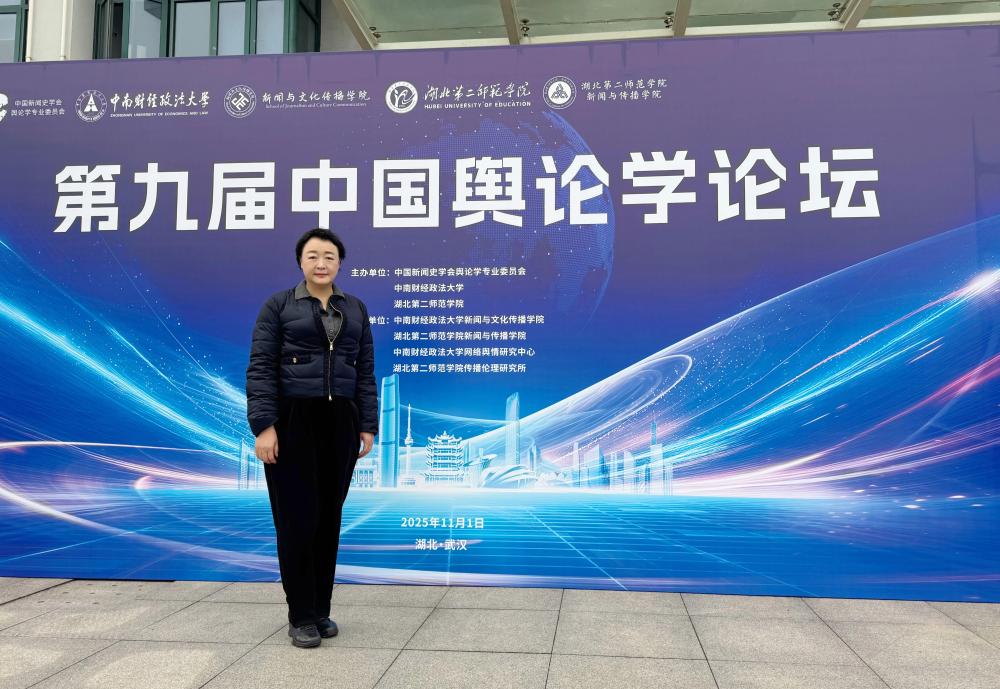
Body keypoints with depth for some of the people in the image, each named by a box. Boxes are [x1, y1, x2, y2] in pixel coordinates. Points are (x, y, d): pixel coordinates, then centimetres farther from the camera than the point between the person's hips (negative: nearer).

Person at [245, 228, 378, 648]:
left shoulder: (356, 309, 11)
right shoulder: (279, 305, 0)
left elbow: (365, 372, 11)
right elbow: (260, 368, -6)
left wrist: (367, 426, 4)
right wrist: (264, 425, -15)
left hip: (339, 423, 4)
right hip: (292, 423, -3)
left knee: (329, 517, 9)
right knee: (297, 518, 0)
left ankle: (322, 610, 23)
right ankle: (300, 616, 14)